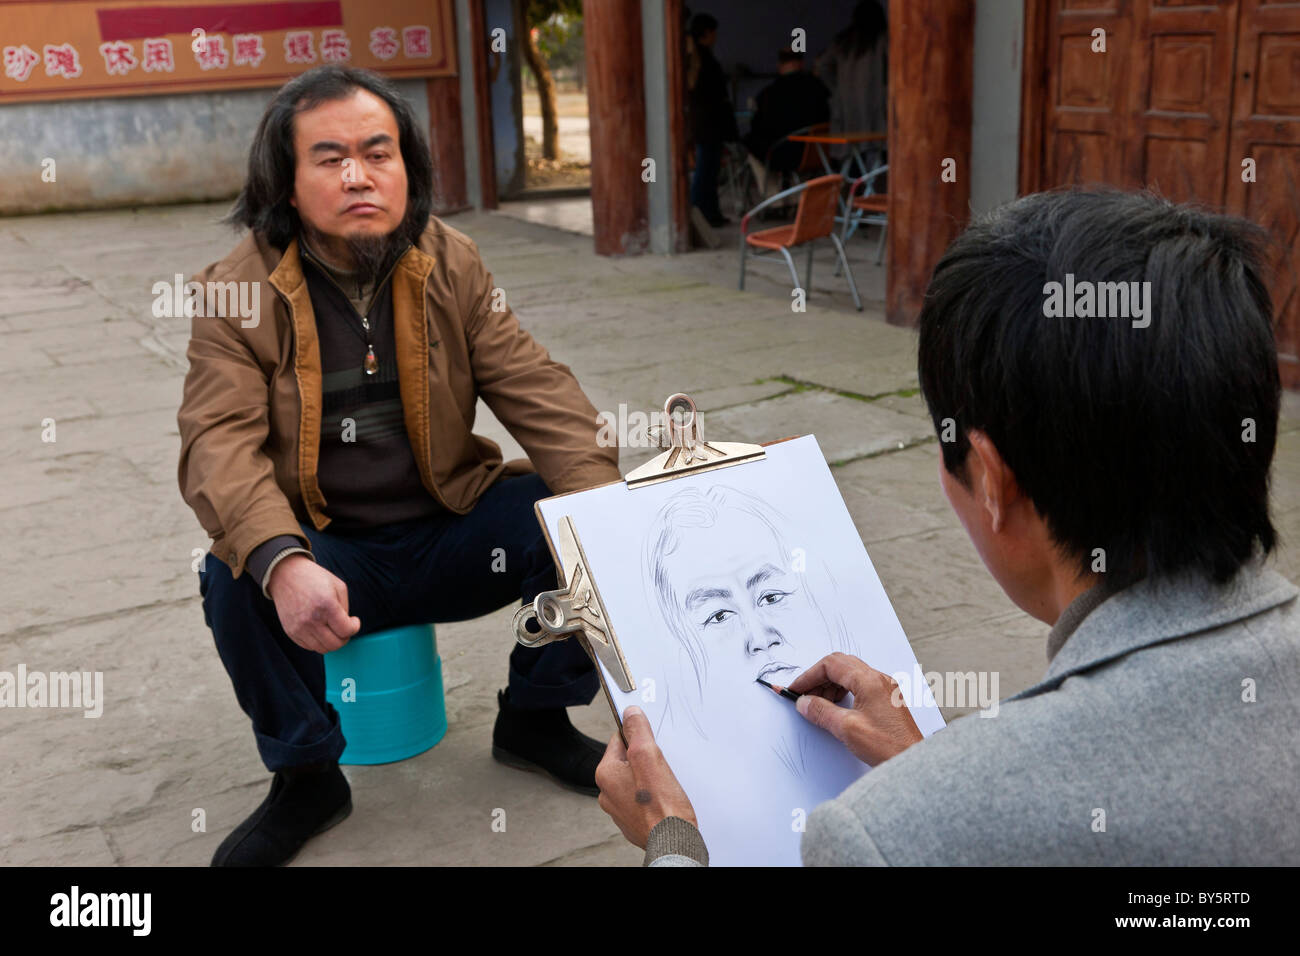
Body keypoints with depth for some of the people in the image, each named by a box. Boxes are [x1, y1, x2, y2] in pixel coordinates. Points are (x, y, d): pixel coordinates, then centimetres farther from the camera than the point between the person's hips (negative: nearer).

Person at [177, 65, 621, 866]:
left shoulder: (453, 265, -1)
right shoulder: (238, 293, -10)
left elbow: (537, 392, -6)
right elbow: (220, 443, -21)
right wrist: (281, 563, -42)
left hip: (449, 533, 3)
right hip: (323, 554, -2)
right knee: (235, 582, -32)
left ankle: (535, 718, 6)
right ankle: (306, 776, -4)